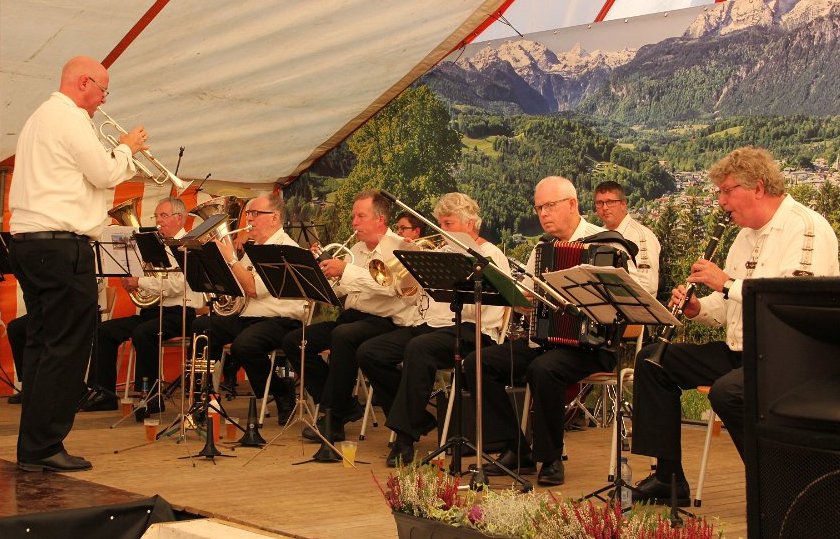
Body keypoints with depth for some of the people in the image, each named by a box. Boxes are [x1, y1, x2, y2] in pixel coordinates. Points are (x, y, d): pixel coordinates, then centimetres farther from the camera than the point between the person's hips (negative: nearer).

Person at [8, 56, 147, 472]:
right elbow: (104, 175, -10)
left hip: (26, 242, 10)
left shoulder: (39, 118, 23)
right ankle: (43, 447, -7)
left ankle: (32, 447, 13)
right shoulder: (70, 117, -8)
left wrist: (121, 156, 20)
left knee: (41, 344, 11)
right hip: (61, 245, -10)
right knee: (66, 347, -7)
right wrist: (127, 147, 6)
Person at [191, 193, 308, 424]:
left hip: (280, 321, -9)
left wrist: (230, 258, -14)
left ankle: (283, 394, -9)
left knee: (243, 345, -33)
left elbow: (254, 289, -21)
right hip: (246, 317, 9)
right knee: (202, 326, -2)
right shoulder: (254, 248, 19)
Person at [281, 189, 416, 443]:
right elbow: (338, 289, 17)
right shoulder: (356, 249, 18)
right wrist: (320, 269, 0)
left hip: (384, 320, -9)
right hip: (350, 316, 9)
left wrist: (346, 270, -24)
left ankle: (334, 419, -26)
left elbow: (390, 285, -26)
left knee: (343, 335, -38)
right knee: (293, 342, -2)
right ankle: (343, 405, 2)